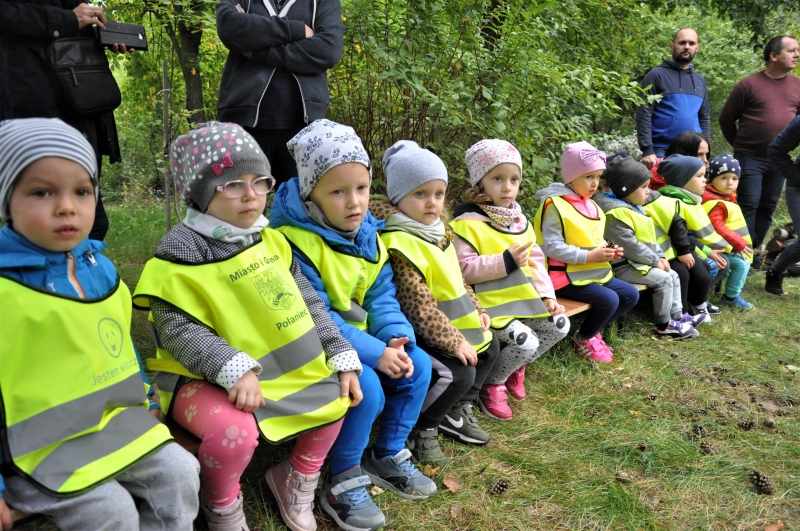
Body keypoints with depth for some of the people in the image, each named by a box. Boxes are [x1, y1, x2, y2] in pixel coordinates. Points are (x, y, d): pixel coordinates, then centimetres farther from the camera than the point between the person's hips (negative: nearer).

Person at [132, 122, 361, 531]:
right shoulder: (181, 256, -14)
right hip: (204, 378, -7)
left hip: (287, 369, 7)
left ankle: (298, 479, 24)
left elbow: (308, 303, 8)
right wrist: (234, 368, -33)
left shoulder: (270, 241, 6)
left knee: (338, 393, 2)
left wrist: (342, 357, 0)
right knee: (235, 430, -33)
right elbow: (179, 330, -20)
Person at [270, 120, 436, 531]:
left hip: (355, 339, 8)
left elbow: (381, 297, 4)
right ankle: (341, 483, -4)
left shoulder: (368, 236, 2)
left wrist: (397, 339, -16)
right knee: (366, 387, -28)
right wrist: (375, 352, -29)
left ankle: (388, 456, 15)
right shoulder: (296, 242, -24)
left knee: (417, 365, -4)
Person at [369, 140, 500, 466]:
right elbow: (418, 304, -25)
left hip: (455, 326, 10)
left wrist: (477, 311, 10)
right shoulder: (400, 244, -23)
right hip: (420, 334, -10)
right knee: (460, 372, -21)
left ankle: (456, 411, 26)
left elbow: (456, 280, 18)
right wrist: (453, 341, -22)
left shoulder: (437, 232, 7)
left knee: (489, 348, 16)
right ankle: (419, 430, 2)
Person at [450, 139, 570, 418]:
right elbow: (463, 269, -19)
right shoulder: (468, 222, -13)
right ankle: (491, 385, 6)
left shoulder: (520, 221, 12)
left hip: (525, 299, 8)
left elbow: (535, 261, 14)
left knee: (559, 325, -1)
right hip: (492, 304, -8)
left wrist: (546, 295, 2)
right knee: (526, 341, -22)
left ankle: (515, 367, 20)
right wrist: (505, 262, -21)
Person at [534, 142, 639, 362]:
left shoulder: (591, 205, 13)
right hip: (568, 276, -9)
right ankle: (583, 338, 2)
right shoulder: (555, 205, -16)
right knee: (608, 300, -24)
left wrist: (609, 250, 0)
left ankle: (593, 330, 17)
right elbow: (551, 247, -22)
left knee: (631, 295, 3)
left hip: (595, 272, 9)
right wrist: (588, 256, -23)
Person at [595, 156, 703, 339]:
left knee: (673, 275, 11)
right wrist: (655, 261, -16)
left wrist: (660, 257, 6)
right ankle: (663, 326, -5)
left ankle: (677, 316, 17)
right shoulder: (617, 213, -22)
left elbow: (650, 237, 19)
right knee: (663, 279, -16)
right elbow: (629, 245, -25)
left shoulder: (635, 208, 14)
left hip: (639, 262, 11)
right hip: (624, 266, -11)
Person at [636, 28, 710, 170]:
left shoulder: (700, 81, 17)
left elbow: (705, 117, 20)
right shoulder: (657, 75, -1)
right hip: (661, 153, -5)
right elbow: (643, 115, -8)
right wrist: (647, 150, -16)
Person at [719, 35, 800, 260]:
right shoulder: (749, 84, -7)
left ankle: (755, 249, 21)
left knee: (768, 207, 9)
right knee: (748, 205, -5)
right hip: (750, 158, -5)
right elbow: (726, 118, 0)